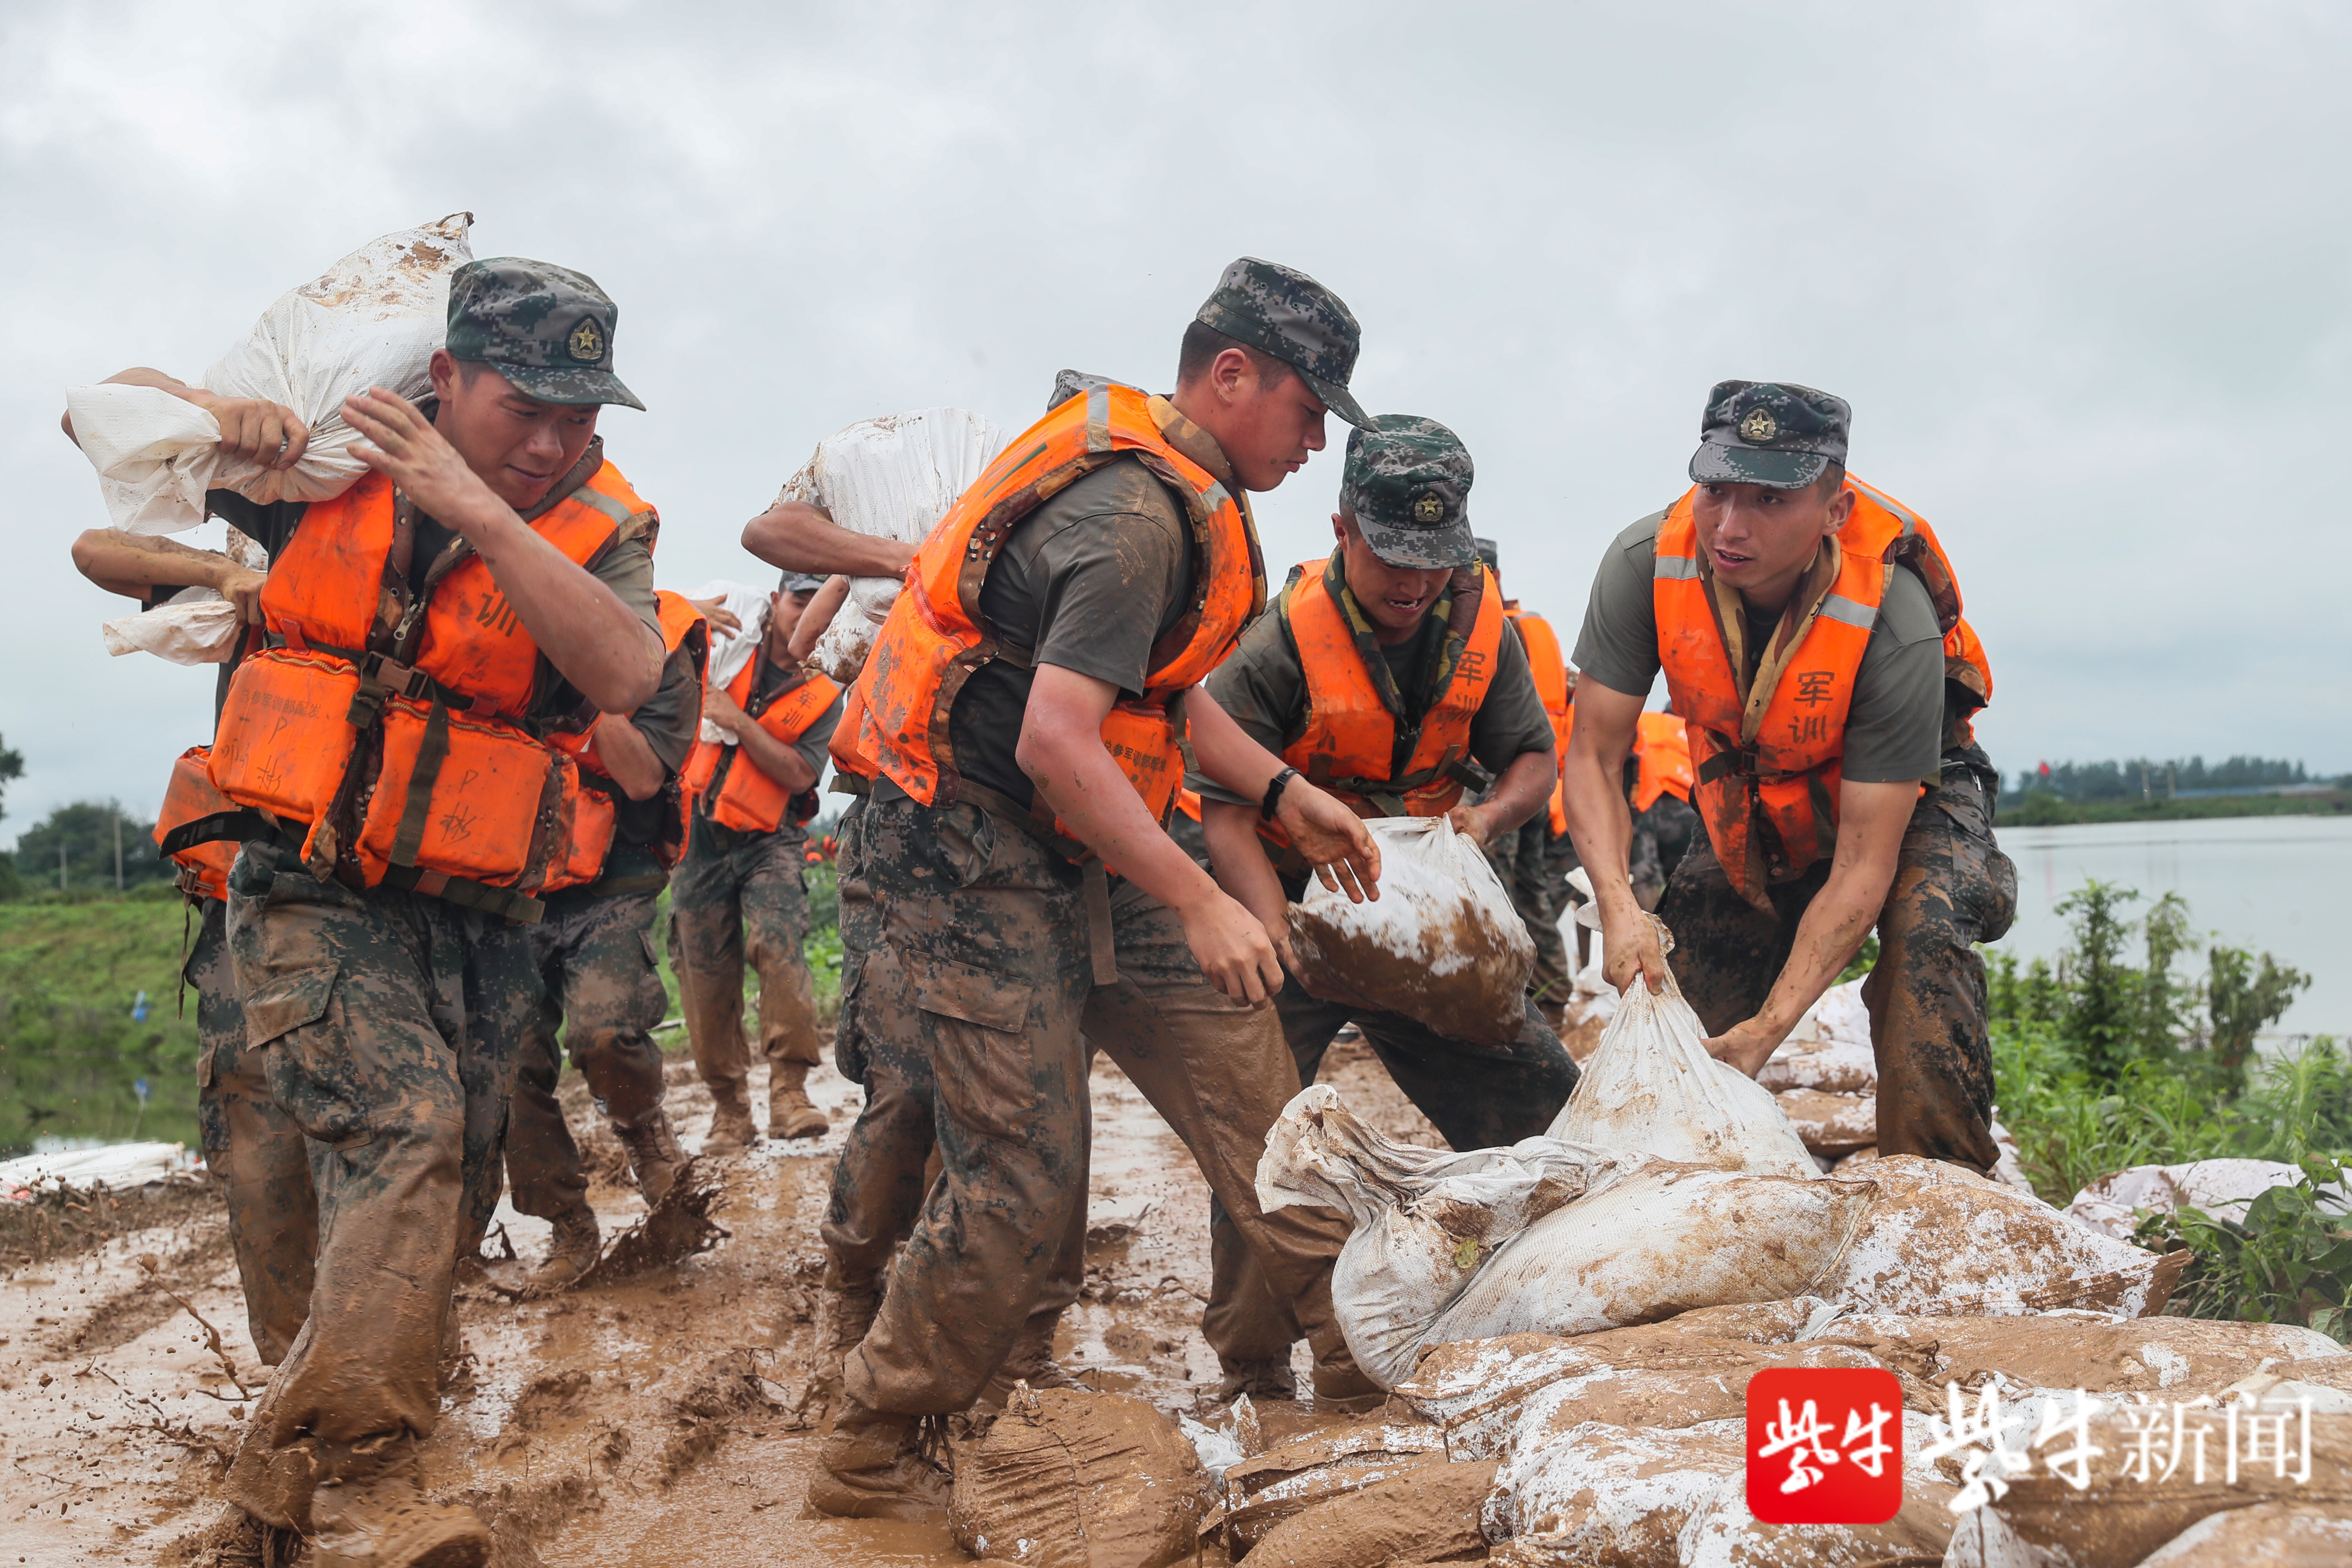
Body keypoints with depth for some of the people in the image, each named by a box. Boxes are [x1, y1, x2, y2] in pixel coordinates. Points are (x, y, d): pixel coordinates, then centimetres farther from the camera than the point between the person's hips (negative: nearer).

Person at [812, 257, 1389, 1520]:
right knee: (1024, 1191, -6)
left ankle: (1362, 1345, 16)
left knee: (1238, 1060, 6)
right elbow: (1056, 743, -30)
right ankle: (866, 1460, 11)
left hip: (1074, 856, 10)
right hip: (982, 870, -10)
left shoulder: (1158, 481, 10)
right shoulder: (1138, 515, -22)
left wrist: (1281, 794, 13)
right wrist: (1200, 904, -25)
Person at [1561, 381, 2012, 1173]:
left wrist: (1769, 1027, -42)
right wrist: (1619, 907, -38)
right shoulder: (1644, 565, -30)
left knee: (1926, 932, -32)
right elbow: (1593, 755, -21)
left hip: (1900, 797, -3)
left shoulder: (1895, 623, -38)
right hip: (1749, 800, 4)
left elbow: (1863, 865, -35)